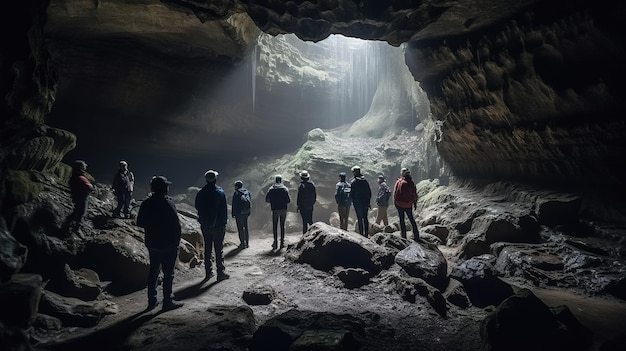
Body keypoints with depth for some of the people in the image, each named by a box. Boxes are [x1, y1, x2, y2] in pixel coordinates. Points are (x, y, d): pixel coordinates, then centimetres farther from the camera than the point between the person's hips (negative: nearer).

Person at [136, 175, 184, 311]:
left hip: (152, 244, 6)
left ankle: (152, 300, 23)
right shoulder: (168, 203, -17)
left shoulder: (146, 203, 2)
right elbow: (176, 224, -17)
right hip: (168, 245, -6)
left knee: (153, 271, 16)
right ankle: (168, 301, 8)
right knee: (168, 272, 3)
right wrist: (177, 240, -4)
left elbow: (140, 223, 9)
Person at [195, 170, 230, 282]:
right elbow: (224, 210, -11)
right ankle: (220, 272, 6)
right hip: (218, 225, -4)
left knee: (207, 249, 12)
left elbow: (198, 208, 10)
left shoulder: (200, 193, 1)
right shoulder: (220, 192, -12)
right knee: (219, 249, 2)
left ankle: (208, 272, 17)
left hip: (205, 226, 4)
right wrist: (224, 222, -1)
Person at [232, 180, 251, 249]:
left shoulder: (236, 193, -10)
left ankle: (243, 243, 0)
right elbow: (250, 201, 12)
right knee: (246, 227, 14)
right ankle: (246, 242, 19)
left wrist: (233, 213, -5)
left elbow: (234, 204, -11)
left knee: (240, 228, 0)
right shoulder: (247, 192, 8)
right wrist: (249, 212, 17)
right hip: (246, 212, 6)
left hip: (239, 213, -6)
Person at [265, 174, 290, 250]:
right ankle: (282, 242, 9)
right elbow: (289, 200, -6)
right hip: (283, 209, 1)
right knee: (282, 226, 10)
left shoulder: (271, 189, -2)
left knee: (275, 226, 8)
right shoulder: (285, 189, -3)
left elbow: (266, 199, -2)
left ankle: (275, 242, 4)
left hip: (275, 210, 0)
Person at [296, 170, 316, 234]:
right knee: (310, 220, 16)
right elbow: (315, 195, 10)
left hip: (303, 206, -5)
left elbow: (299, 196, -13)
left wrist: (298, 205, -4)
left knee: (305, 221, 1)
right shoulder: (312, 184, 4)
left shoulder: (301, 185, -14)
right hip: (310, 206, 5)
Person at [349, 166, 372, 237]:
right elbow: (369, 192, 8)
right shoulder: (365, 180, 6)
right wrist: (368, 201, 14)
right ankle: (366, 233, 14)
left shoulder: (353, 181, -8)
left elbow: (351, 193, -8)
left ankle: (361, 233, 0)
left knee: (359, 218, 1)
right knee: (365, 218, 12)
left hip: (357, 202, -5)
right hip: (365, 202, 5)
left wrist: (352, 201, 6)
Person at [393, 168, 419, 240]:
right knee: (411, 219, 15)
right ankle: (416, 235, 14)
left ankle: (403, 235, 6)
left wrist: (395, 202, 5)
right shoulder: (411, 183, -5)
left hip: (400, 204, -2)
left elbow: (395, 193, -6)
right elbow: (415, 194, 1)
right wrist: (415, 203, 12)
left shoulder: (398, 182, -10)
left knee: (401, 219, 7)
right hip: (409, 204, 2)